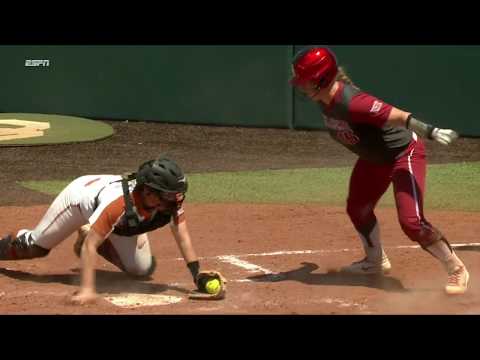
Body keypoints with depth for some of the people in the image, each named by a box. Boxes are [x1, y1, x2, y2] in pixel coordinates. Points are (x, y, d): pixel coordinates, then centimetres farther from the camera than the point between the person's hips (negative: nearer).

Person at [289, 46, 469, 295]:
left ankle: (456, 270, -1)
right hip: (373, 158, 10)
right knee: (357, 209, 20)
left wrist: (430, 131, -54)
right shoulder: (324, 99, -11)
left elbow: (397, 115, -43)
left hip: (404, 154, -9)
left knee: (411, 221, -18)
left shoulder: (350, 102, -36)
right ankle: (376, 261, 44)